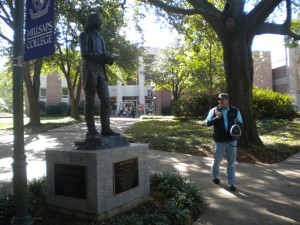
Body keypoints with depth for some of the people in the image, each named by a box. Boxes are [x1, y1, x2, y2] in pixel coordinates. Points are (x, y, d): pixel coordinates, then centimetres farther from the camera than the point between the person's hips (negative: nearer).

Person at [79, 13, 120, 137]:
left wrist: (108, 59, 0)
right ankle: (91, 130, -7)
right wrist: (103, 58, -14)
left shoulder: (100, 37, 26)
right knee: (90, 101, -8)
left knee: (105, 100, -3)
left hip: (100, 70, 6)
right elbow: (84, 54, -7)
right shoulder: (84, 35, 6)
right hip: (89, 69, -6)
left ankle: (106, 128, -3)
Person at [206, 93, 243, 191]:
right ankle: (215, 176, 38)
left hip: (232, 140, 1)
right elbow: (208, 123, -7)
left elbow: (240, 123, 7)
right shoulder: (214, 110, -3)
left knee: (231, 163, 6)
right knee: (217, 160, 12)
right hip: (219, 140, -1)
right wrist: (216, 118, -24)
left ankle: (231, 183, 14)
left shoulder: (235, 110, 1)